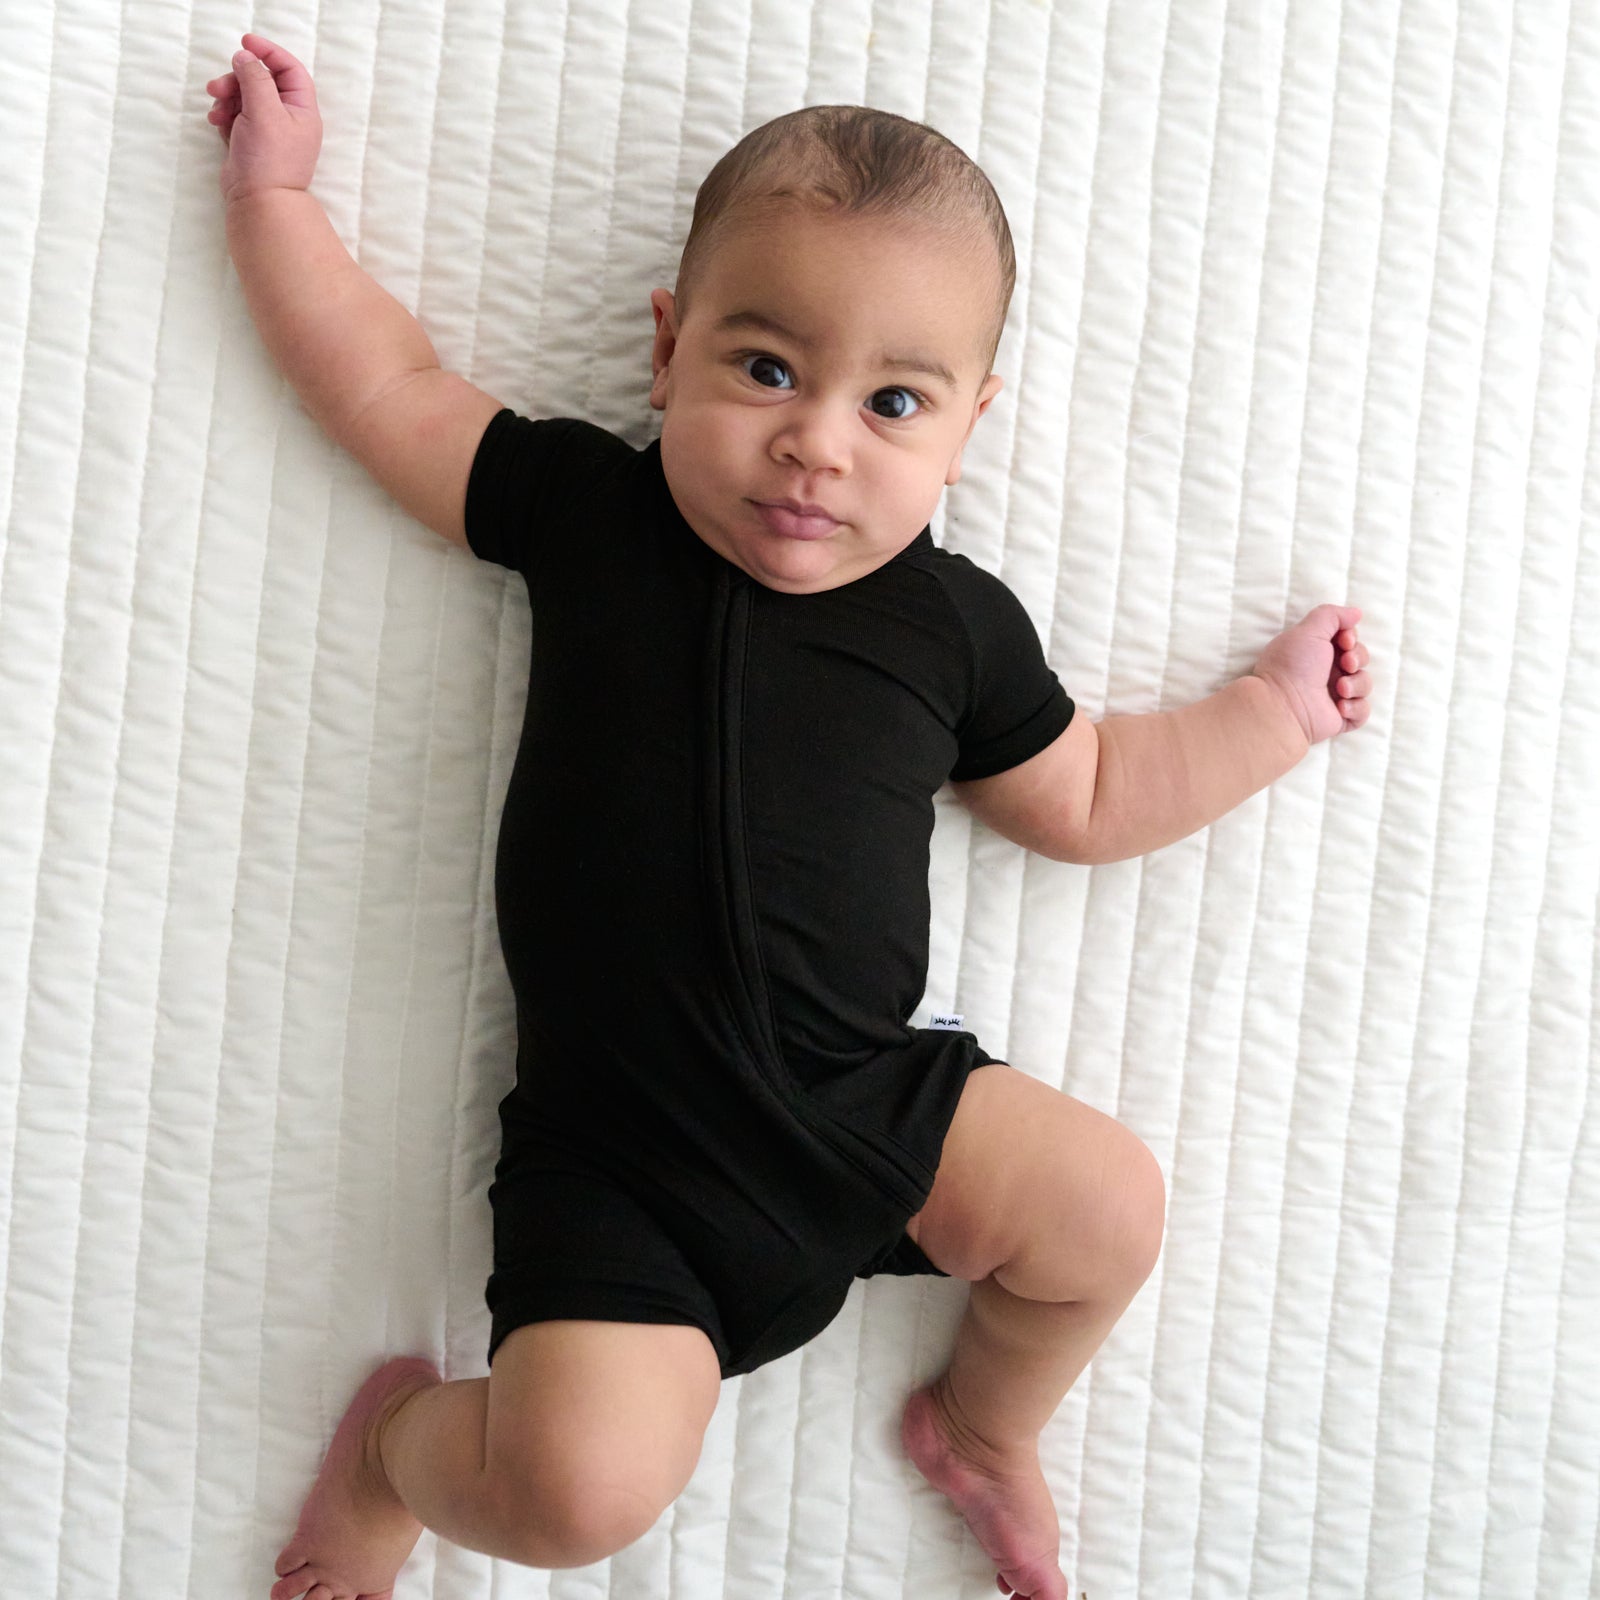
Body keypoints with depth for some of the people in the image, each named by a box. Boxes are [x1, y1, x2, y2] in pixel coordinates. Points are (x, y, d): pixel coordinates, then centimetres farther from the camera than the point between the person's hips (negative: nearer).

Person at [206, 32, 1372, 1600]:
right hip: (613, 1167, -3)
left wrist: (1275, 706, 17)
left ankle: (982, 1428, 21)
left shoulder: (957, 624, 3)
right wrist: (275, 193, 17)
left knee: (1107, 1208, -14)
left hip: (872, 1107, 3)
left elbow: (1086, 798, 18)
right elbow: (389, 383, 10)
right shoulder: (584, 507, -1)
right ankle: (400, 1440, 17)